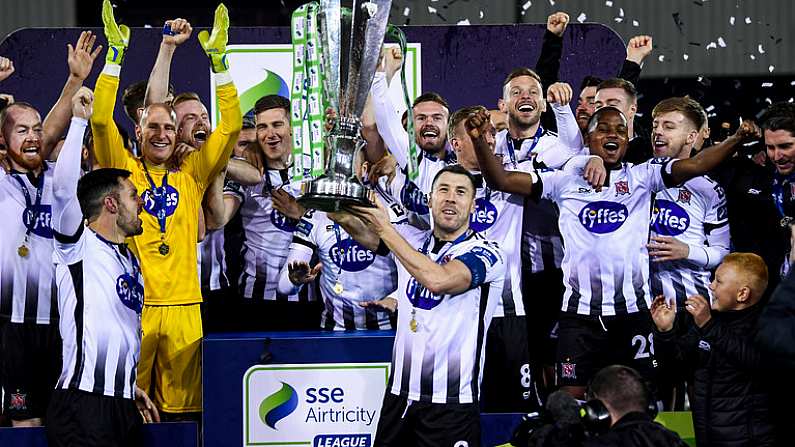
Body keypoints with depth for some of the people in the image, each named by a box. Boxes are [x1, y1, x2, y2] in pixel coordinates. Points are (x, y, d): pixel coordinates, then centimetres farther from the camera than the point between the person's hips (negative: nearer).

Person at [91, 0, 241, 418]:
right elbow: (101, 119, -5)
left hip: (183, 305, 2)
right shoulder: (123, 170, 8)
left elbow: (230, 127, 8)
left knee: (181, 405, 2)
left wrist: (219, 59, 1)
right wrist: (116, 55, -9)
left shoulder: (192, 175, 14)